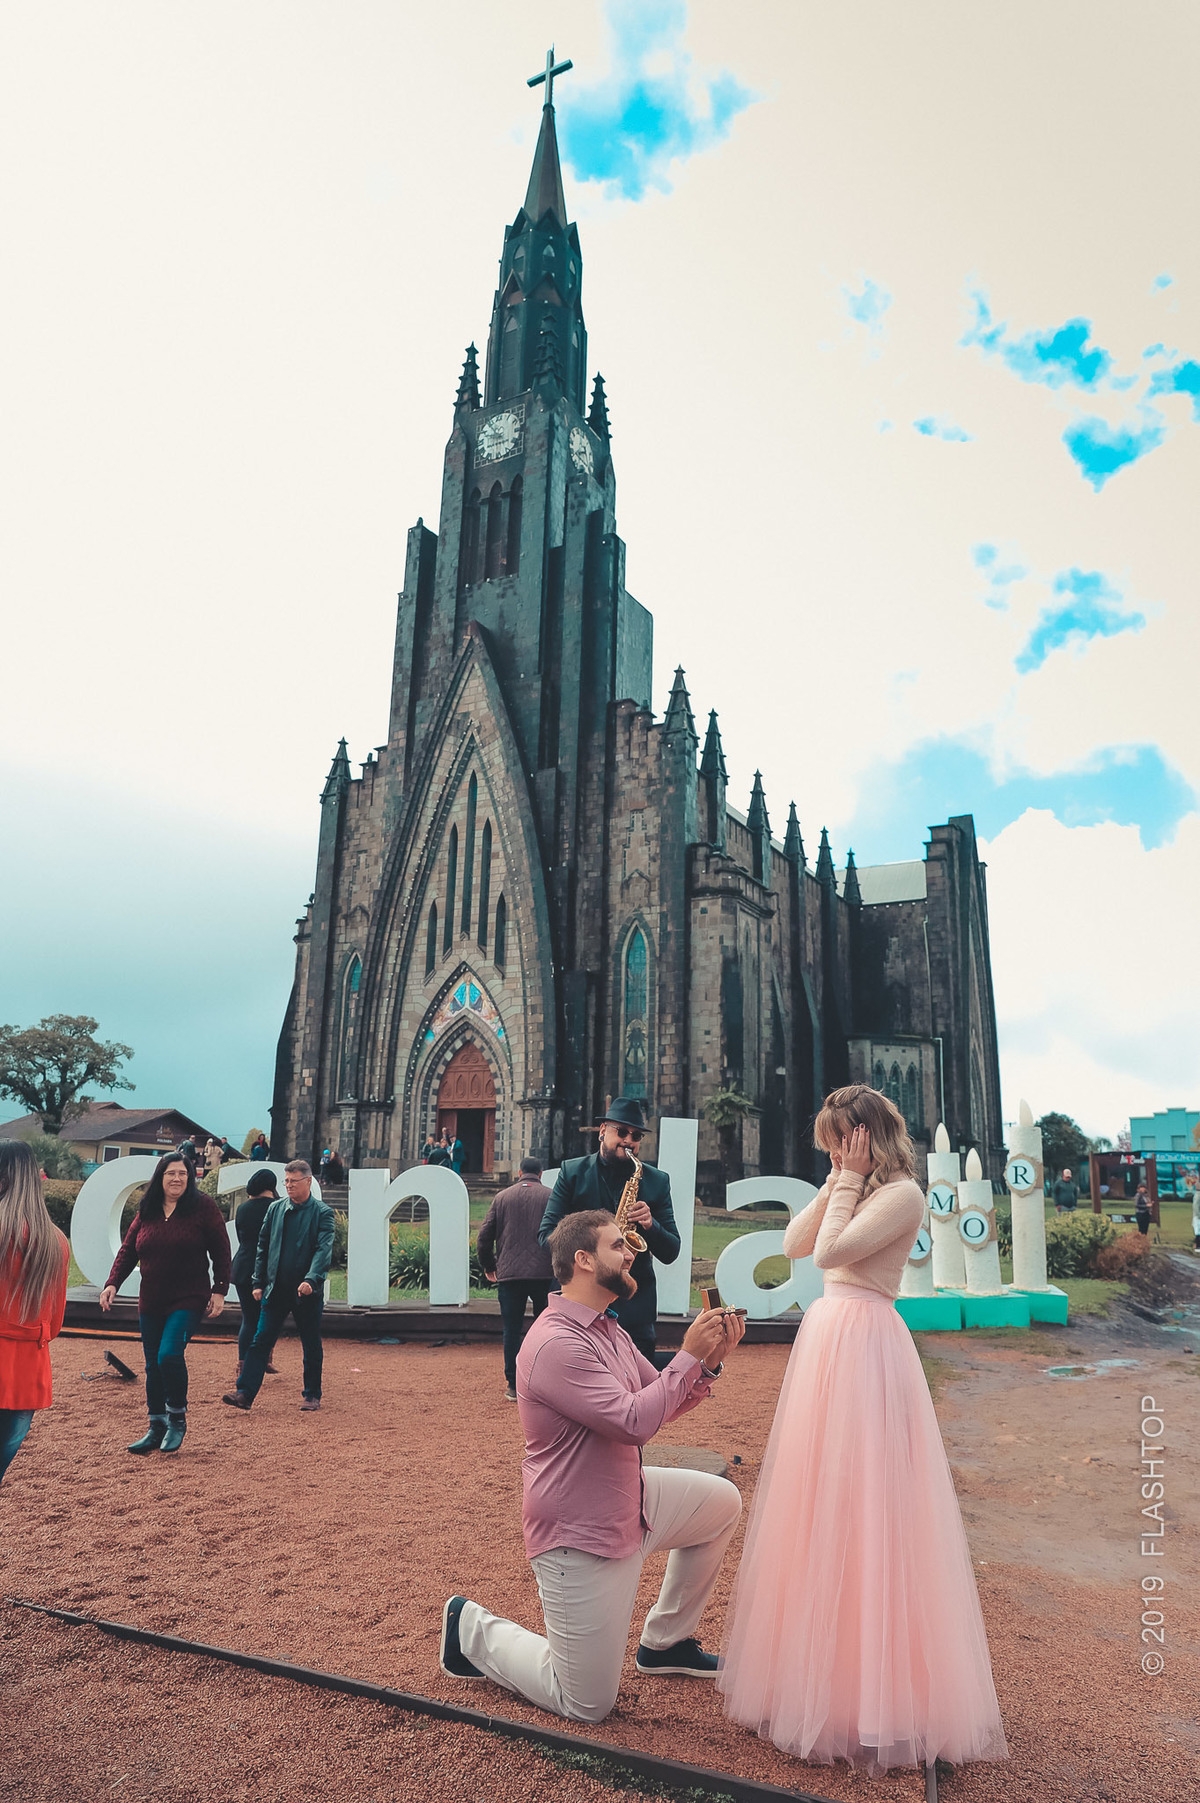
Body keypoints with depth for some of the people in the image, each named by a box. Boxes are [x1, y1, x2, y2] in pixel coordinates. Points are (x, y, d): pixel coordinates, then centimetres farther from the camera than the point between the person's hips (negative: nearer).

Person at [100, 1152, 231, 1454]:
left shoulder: (203, 1207, -6)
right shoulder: (146, 1211, 6)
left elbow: (221, 1251, -4)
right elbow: (128, 1249, 10)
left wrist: (219, 1290, -7)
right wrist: (112, 1283, -3)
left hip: (188, 1301, -5)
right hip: (150, 1302, 5)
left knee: (169, 1355, -18)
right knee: (153, 1366, 11)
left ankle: (177, 1418, 4)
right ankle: (157, 1428, 26)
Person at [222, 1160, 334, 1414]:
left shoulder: (322, 1213, -4)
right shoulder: (276, 1209, 8)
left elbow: (324, 1250, -13)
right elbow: (263, 1247, 12)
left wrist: (311, 1280, -26)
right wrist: (259, 1283, 8)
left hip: (308, 1291, -3)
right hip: (276, 1289, 3)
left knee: (312, 1347, 8)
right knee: (261, 1341, -2)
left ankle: (312, 1395, 20)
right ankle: (245, 1392, 1)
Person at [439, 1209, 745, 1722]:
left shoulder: (608, 1330, 5)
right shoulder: (556, 1343, -28)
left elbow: (663, 1403, 10)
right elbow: (635, 1422, -33)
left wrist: (709, 1362, -7)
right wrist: (690, 1356, -24)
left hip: (630, 1499, 9)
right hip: (580, 1536, -9)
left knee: (722, 1502, 15)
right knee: (588, 1706, 1)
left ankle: (665, 1642, 28)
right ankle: (474, 1631, 20)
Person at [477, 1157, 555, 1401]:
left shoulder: (503, 1197, 6)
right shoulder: (551, 1196, 2)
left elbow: (484, 1238, 4)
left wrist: (489, 1267, 18)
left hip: (509, 1274, 1)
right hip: (544, 1273, 0)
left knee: (512, 1330, 9)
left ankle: (513, 1385, 10)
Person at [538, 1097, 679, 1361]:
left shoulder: (657, 1181, 8)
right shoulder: (572, 1172, 5)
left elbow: (670, 1253, 6)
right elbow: (546, 1233, -2)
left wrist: (650, 1225, -14)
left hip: (635, 1309, 1)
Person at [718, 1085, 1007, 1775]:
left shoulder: (903, 1193, -12)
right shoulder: (857, 1193, 14)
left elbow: (831, 1252, -21)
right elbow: (794, 1244, 8)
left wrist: (850, 1180, -12)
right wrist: (837, 1182, 4)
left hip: (864, 1344, -9)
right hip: (827, 1337, 9)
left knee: (858, 1503, -3)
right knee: (821, 1500, 15)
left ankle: (873, 1689, 10)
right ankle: (826, 1658, 31)